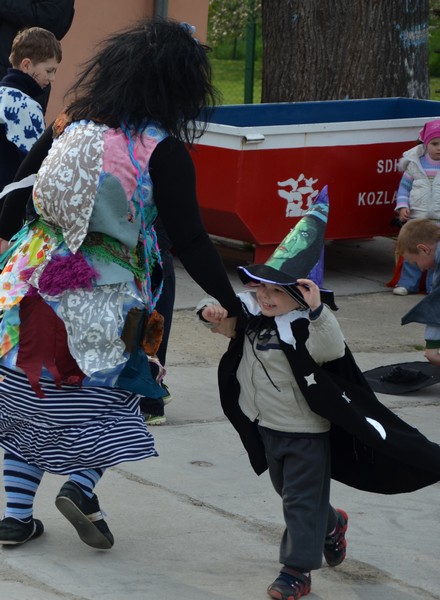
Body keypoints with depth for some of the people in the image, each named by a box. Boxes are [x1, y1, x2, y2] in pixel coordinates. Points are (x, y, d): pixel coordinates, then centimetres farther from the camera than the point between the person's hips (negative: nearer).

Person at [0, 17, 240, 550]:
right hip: (107, 296, -4)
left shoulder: (72, 123, 3)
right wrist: (231, 306, -5)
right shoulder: (163, 152, -11)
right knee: (105, 392, 14)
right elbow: (190, 243, -11)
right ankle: (81, 486, -9)